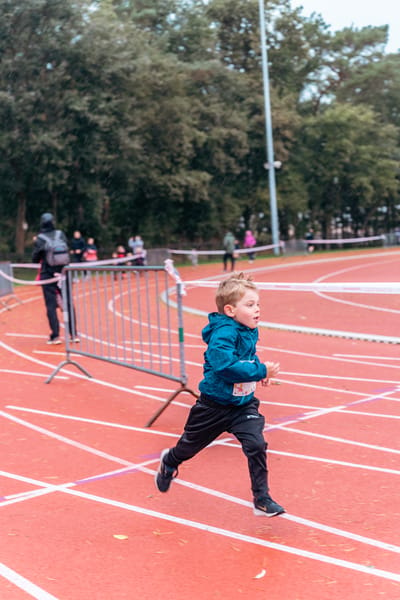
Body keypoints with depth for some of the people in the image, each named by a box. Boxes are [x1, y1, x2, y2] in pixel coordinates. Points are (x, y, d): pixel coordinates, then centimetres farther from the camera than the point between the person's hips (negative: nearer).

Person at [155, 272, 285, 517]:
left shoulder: (250, 332, -2)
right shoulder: (223, 334, -28)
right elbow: (226, 366, -41)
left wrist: (260, 370, 1)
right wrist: (261, 371, -35)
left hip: (243, 404, 5)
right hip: (214, 405, -5)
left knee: (256, 444, -13)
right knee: (191, 444, 17)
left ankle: (262, 499, -2)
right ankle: (169, 462, 51)